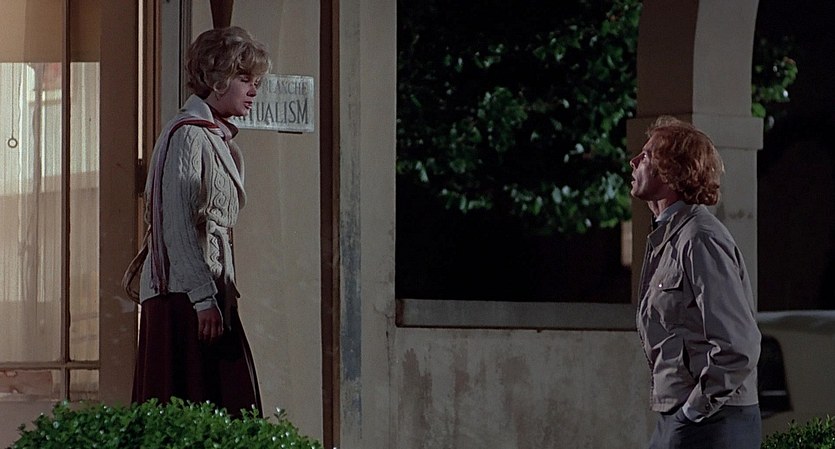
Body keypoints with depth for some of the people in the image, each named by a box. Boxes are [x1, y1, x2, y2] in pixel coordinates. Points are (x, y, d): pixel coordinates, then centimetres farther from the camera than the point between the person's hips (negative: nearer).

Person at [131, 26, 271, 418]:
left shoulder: (217, 138, 19)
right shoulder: (187, 136, -10)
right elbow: (178, 226, -17)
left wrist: (220, 293, 17)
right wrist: (204, 298, -21)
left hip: (207, 292, 9)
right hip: (184, 296, -9)